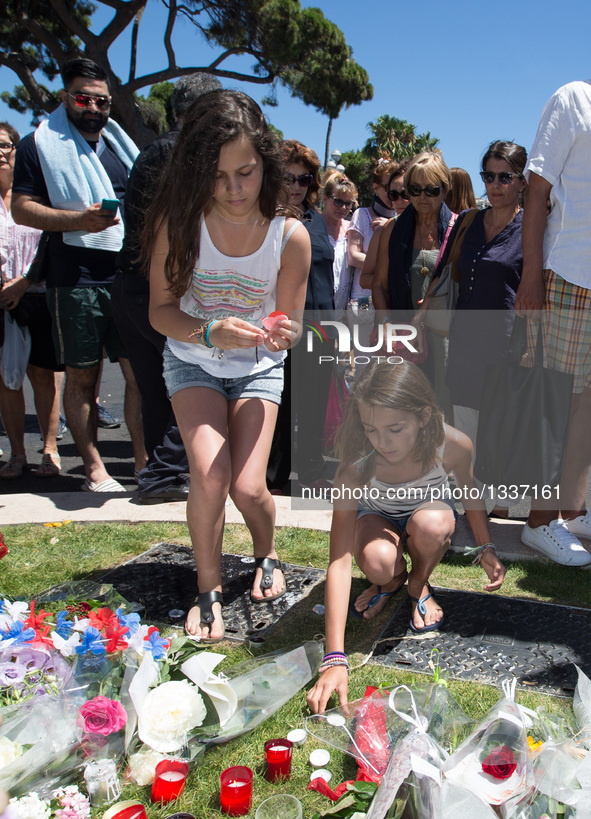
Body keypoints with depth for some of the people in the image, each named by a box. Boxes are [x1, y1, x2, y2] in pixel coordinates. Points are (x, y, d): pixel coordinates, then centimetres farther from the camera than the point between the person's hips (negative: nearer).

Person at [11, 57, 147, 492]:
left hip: (129, 276, 4)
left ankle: (144, 460, 6)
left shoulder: (122, 145, 21)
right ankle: (94, 468, 9)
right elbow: (21, 208, -4)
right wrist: (78, 219, -17)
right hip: (75, 280, -4)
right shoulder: (40, 145, 5)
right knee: (83, 375, 1)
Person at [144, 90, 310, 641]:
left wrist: (284, 334, -31)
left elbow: (287, 322, -6)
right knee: (209, 475, -20)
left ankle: (267, 556, 24)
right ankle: (208, 591, 5)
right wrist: (211, 333, -32)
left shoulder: (290, 237, -19)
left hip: (258, 367, 0)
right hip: (193, 361, 0)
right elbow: (161, 310, -13)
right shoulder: (179, 223, -20)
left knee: (248, 487, -12)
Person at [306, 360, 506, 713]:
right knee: (377, 561, -37)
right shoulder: (355, 469, -36)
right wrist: (335, 659, -45)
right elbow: (340, 561, -39)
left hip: (431, 512, 1)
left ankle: (419, 584, -2)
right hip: (378, 520, -1)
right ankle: (393, 579, 3)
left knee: (431, 523, -37)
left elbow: (470, 489, -3)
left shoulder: (453, 445, -31)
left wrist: (486, 548, -7)